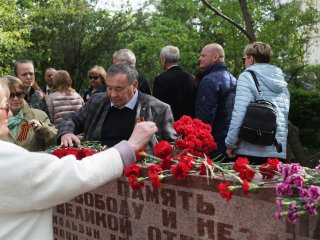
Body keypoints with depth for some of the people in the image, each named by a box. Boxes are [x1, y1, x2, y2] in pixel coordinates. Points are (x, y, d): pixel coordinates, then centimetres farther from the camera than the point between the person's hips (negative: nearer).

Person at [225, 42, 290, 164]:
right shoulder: (281, 81, 15)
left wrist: (230, 144, -8)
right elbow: (286, 114, 18)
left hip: (252, 149, -6)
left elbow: (239, 112, -14)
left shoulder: (247, 76, -4)